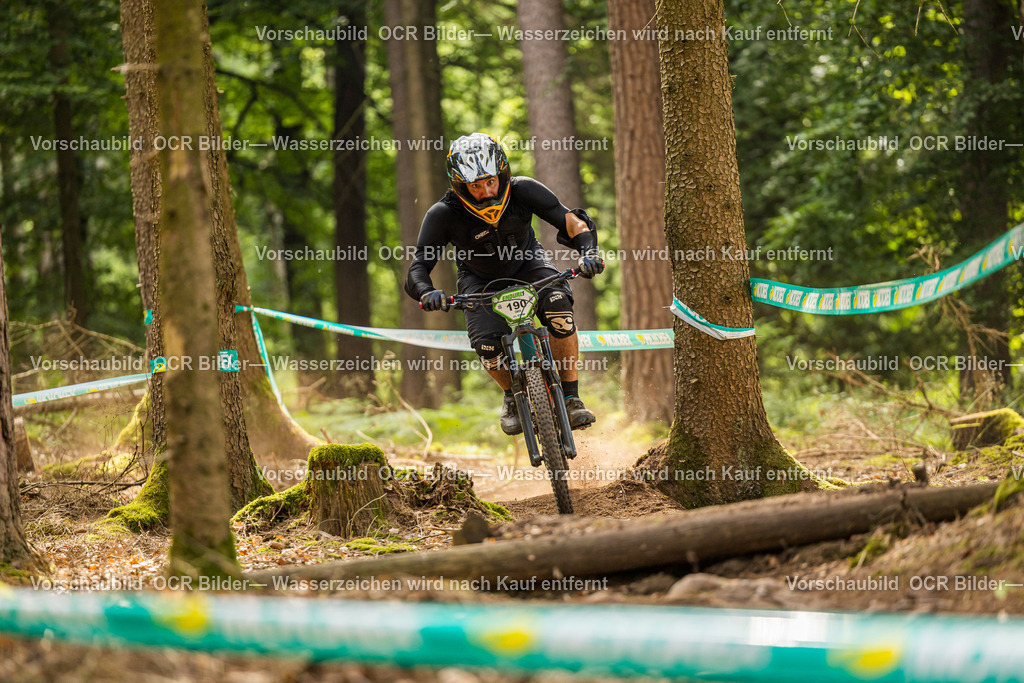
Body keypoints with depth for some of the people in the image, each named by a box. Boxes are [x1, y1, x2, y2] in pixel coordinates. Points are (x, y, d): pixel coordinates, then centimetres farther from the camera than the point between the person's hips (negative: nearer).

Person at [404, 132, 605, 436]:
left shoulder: (523, 191, -28)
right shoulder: (443, 215, -30)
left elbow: (572, 222, -25)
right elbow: (418, 266, -28)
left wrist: (588, 251, -45)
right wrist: (426, 293, -50)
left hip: (526, 263, 0)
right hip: (480, 279, 0)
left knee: (558, 307, -31)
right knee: (488, 346, -24)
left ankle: (571, 398, -19)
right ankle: (514, 397, 10)